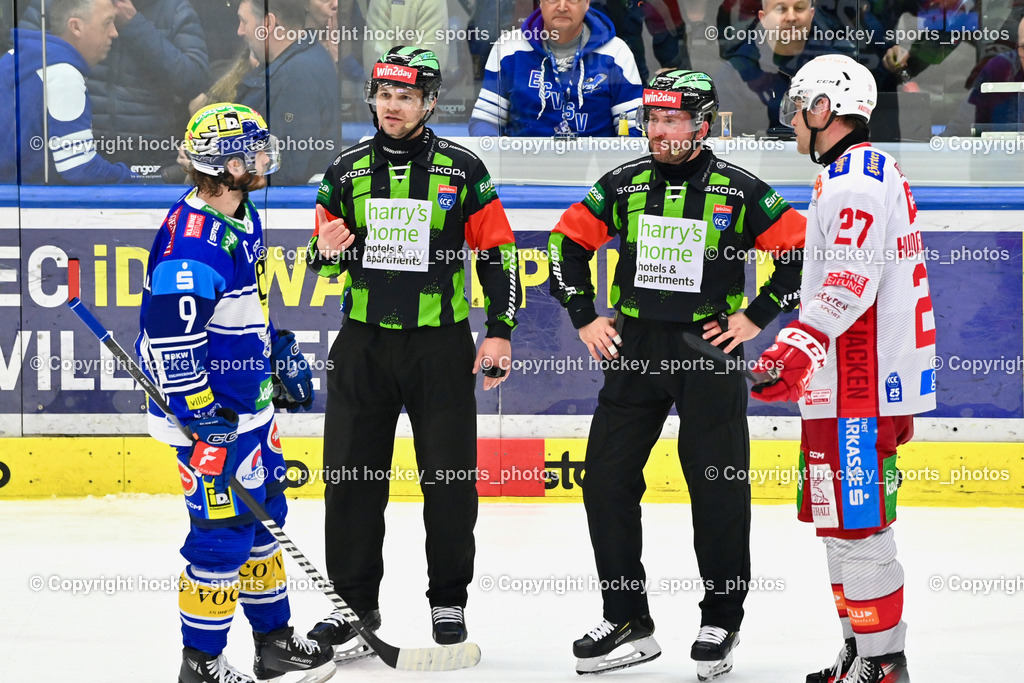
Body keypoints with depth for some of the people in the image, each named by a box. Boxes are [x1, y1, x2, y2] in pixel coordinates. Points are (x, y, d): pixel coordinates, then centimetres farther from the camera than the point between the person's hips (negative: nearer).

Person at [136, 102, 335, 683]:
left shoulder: (243, 214, 6)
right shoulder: (193, 242, -26)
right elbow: (170, 335, -27)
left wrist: (282, 352, 22)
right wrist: (203, 416, -24)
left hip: (251, 401, 10)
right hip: (211, 414, -10)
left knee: (262, 519, 19)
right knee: (223, 532, -5)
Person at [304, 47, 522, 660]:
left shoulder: (462, 170, -1)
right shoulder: (347, 172, 7)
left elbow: (499, 251, 0)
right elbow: (326, 261, 15)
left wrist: (501, 331, -5)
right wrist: (327, 252, -9)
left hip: (440, 346, -3)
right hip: (363, 344, 3)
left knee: (450, 478, 0)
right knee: (352, 476, 3)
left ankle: (449, 600, 14)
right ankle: (355, 601, 14)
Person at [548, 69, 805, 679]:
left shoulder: (738, 191, -4)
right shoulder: (624, 186, 4)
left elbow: (801, 251, -2)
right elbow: (567, 242, 14)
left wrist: (755, 318, -4)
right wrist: (585, 319, 8)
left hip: (709, 352, -3)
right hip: (634, 349, 4)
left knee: (719, 489, -2)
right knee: (606, 478, 1)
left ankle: (722, 620, 12)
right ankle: (627, 619, 11)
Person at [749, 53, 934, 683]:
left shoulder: (855, 176, -14)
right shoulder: (874, 170, 20)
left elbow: (852, 277, -27)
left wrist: (801, 345, -37)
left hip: (861, 385, -11)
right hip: (857, 381, 11)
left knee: (857, 523, -9)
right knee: (842, 519, 16)